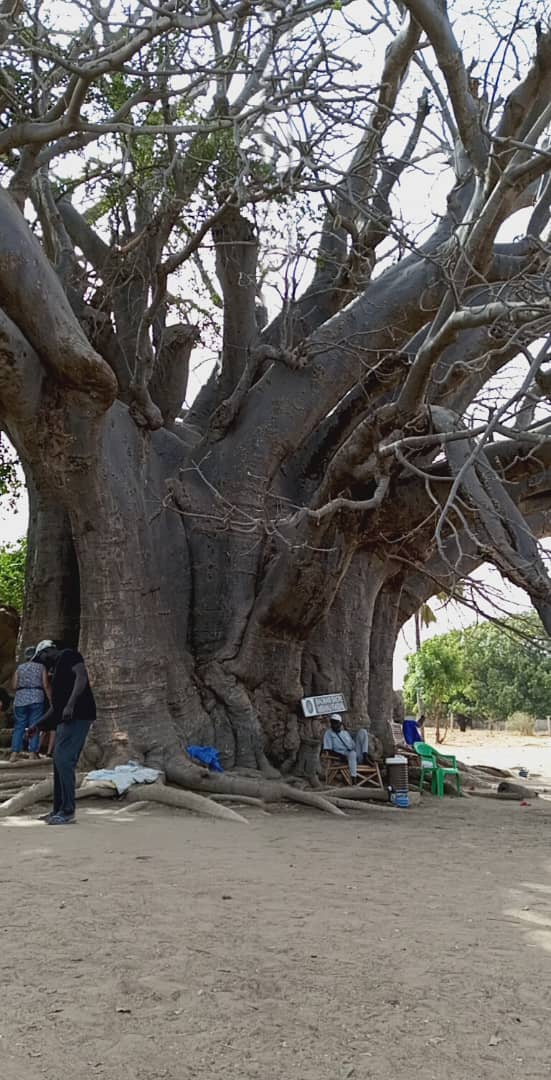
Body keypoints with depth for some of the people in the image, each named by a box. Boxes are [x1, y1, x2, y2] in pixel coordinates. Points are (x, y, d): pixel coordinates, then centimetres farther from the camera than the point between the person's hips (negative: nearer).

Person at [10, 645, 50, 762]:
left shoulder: (19, 668, 12)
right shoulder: (41, 667, 7)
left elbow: (14, 686, 5)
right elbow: (45, 685, -1)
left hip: (20, 699, 2)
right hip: (37, 698, -2)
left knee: (19, 726, 5)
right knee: (34, 726, 0)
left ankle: (15, 753, -2)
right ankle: (33, 752, -3)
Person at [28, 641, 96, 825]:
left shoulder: (68, 655, 2)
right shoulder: (58, 669, 28)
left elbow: (82, 677, -15)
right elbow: (56, 705, 31)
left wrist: (70, 705, -25)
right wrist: (38, 726, 30)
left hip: (77, 716, -10)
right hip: (66, 719, 10)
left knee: (63, 761, -13)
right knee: (61, 763, 10)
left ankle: (68, 812, -10)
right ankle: (59, 810, 16)